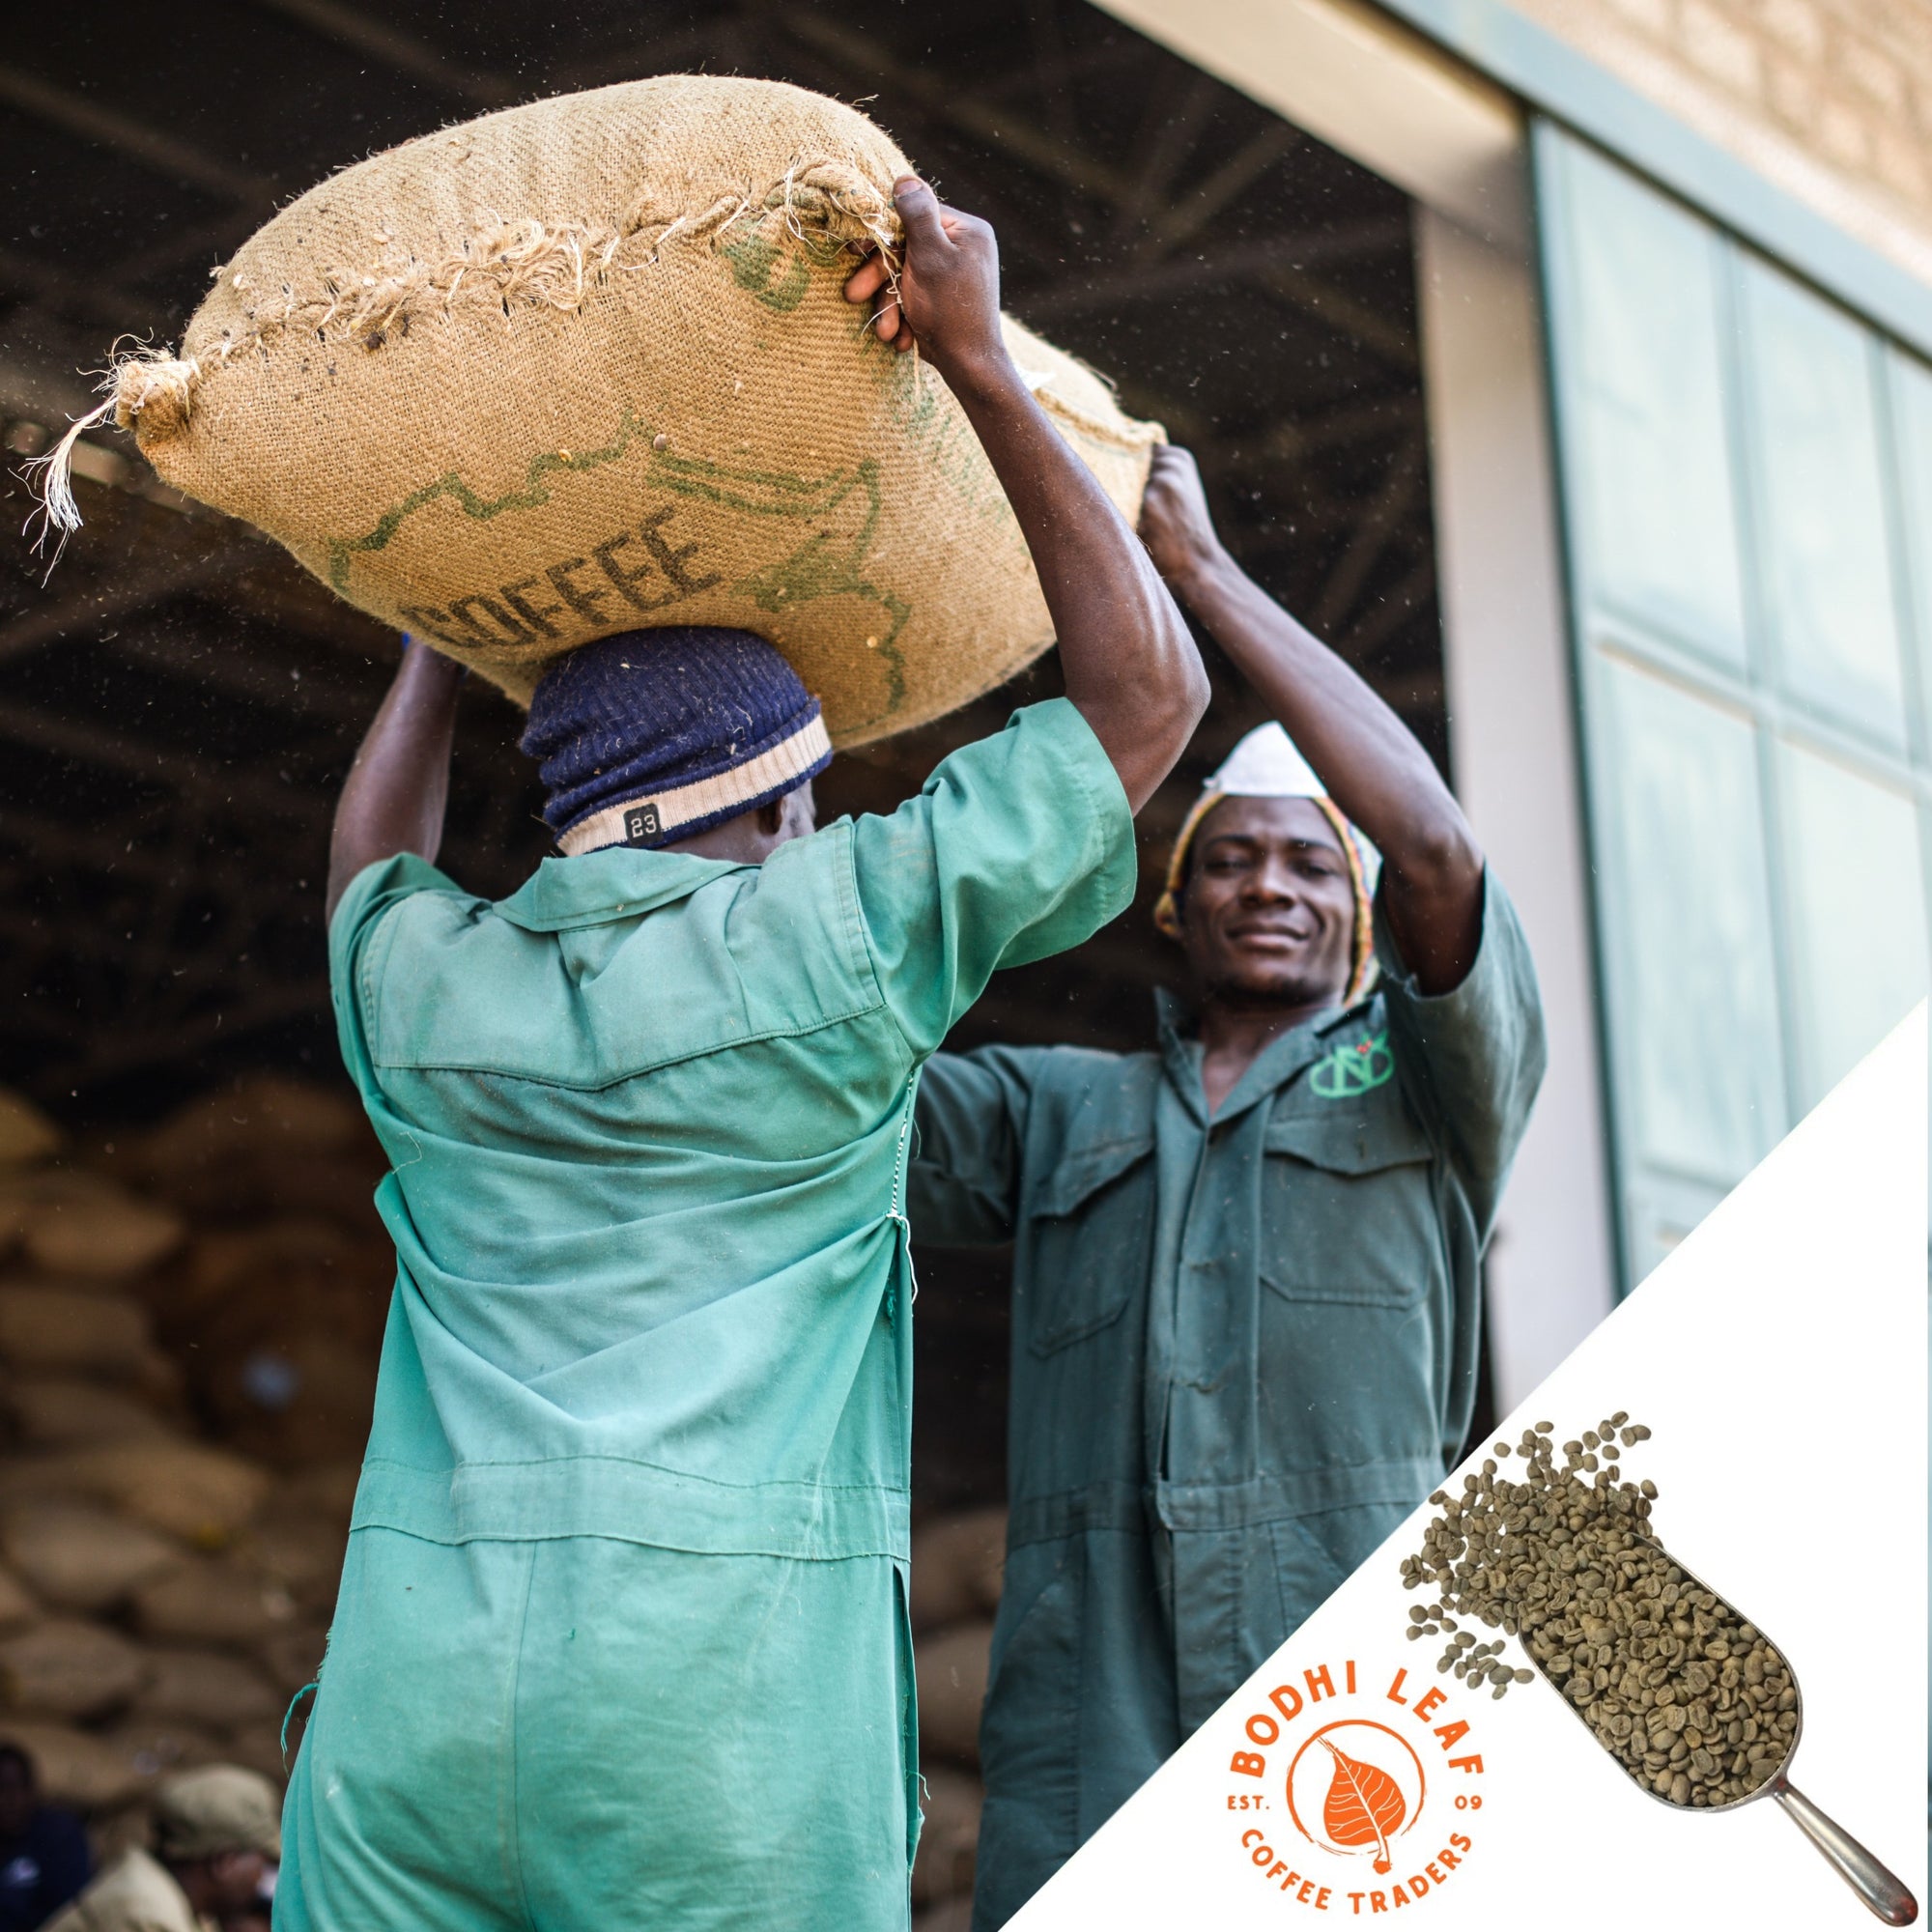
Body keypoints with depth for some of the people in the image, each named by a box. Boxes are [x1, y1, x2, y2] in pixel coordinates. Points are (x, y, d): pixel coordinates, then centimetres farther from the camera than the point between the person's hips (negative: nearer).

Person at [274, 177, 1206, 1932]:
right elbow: (1147, 689, 11)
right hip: (729, 1704, -4)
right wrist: (981, 367, 15)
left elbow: (379, 865, 40)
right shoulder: (834, 936, 1)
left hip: (408, 1702, 4)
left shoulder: (422, 985, 13)